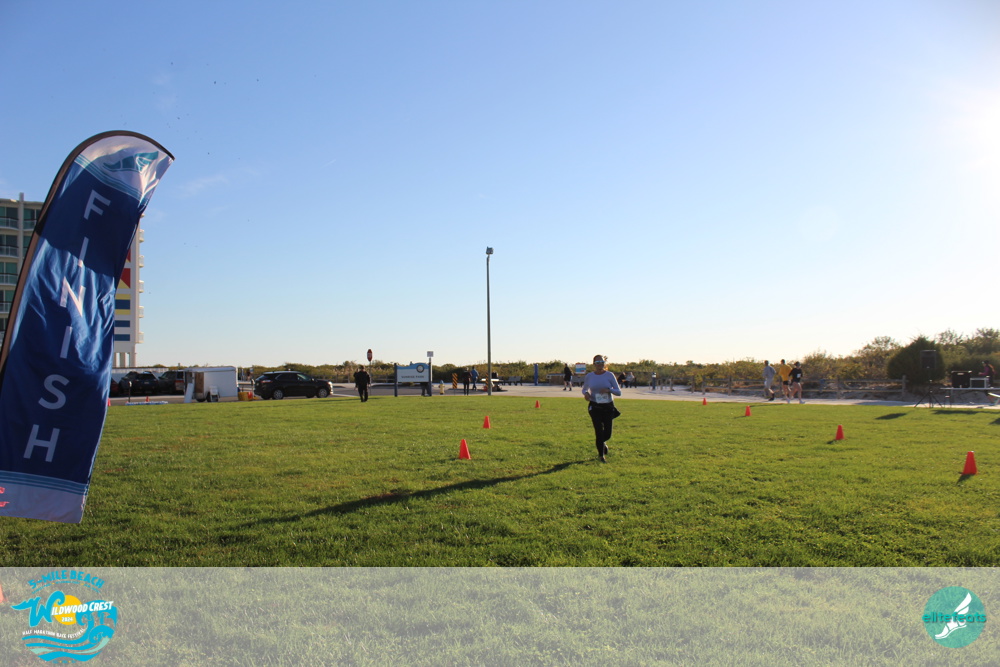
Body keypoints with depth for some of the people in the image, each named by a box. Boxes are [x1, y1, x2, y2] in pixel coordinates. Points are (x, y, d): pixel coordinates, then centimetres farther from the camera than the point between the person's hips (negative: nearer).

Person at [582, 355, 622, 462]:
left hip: (608, 407, 1)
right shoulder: (589, 376, 0)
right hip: (594, 407, -1)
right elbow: (584, 389, 14)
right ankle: (601, 455, 12)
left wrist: (609, 390, -24)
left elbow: (619, 392, -4)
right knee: (599, 431, -8)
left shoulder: (609, 375, -4)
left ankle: (602, 443, 40)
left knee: (607, 434, 3)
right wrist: (586, 393, -10)